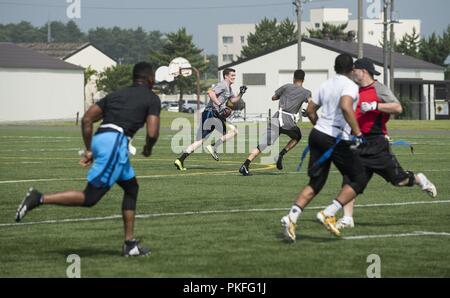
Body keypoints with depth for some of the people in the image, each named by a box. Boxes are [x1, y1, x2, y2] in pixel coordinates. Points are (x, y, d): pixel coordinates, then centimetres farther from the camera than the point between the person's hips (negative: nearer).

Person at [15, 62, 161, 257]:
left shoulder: (116, 95, 26)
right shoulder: (152, 99, 7)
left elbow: (87, 119, 19)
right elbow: (152, 133, -5)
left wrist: (88, 150, 22)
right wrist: (148, 149, 17)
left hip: (100, 139, 8)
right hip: (116, 141, -8)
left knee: (131, 187, 21)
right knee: (89, 198, -5)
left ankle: (130, 244, 20)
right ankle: (40, 199, -16)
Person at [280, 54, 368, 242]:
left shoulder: (325, 85, 13)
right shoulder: (350, 86, -9)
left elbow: (310, 110, 19)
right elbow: (345, 107, -28)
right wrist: (358, 133, -26)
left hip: (317, 134, 7)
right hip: (336, 140, -7)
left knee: (315, 183, 13)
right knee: (358, 180, 6)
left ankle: (292, 217, -5)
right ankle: (328, 214, -7)